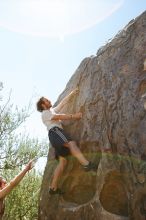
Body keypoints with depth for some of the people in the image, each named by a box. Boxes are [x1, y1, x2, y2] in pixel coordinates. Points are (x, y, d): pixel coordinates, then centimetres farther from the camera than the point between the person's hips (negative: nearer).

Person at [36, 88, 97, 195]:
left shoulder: (53, 110, 37)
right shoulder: (45, 113, 11)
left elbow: (64, 102, 36)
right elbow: (59, 117, -5)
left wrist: (72, 93, 34)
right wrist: (73, 116, -8)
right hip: (55, 131, -8)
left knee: (63, 161, -4)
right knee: (72, 143, -33)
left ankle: (53, 188, -7)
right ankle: (87, 164, -54)